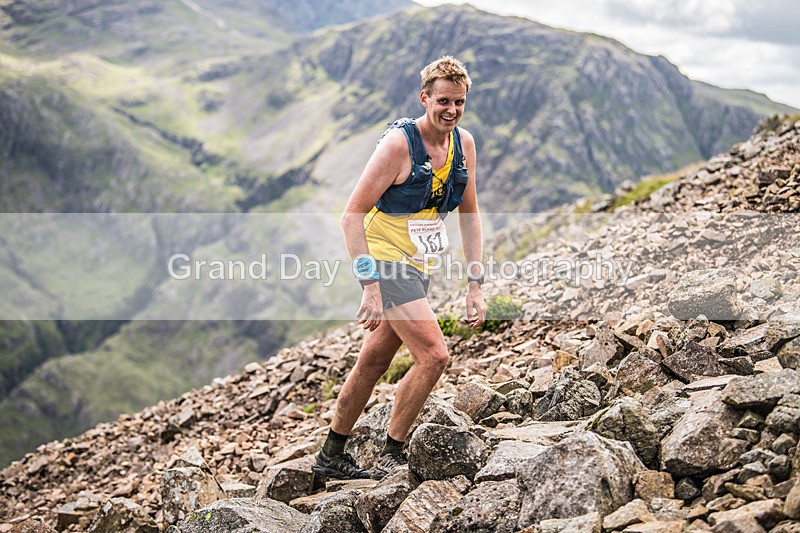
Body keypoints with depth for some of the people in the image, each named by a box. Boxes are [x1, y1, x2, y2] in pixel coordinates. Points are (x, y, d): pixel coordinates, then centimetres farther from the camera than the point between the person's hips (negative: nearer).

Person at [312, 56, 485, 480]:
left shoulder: (464, 143, 3)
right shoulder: (398, 143, -18)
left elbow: (469, 216, 11)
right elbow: (351, 216, -18)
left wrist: (475, 285, 5)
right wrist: (371, 286, -24)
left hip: (417, 266, 7)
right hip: (386, 261, -7)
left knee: (373, 362, 14)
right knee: (433, 355, -16)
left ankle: (331, 456, 28)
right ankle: (390, 457, 1)